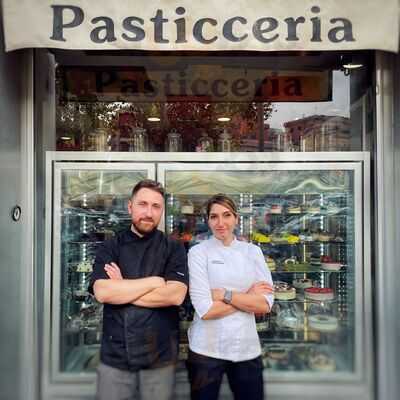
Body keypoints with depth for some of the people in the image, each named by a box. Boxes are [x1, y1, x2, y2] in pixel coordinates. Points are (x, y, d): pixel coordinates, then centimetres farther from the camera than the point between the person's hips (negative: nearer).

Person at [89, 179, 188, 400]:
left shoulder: (174, 249, -2)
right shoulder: (110, 247, 1)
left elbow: (175, 295, -15)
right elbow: (101, 292, -13)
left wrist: (121, 290, -11)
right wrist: (154, 281, -14)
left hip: (160, 356, 0)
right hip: (114, 355, 1)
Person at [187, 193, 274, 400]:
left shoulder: (253, 251, 2)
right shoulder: (198, 252, -7)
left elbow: (265, 304, -6)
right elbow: (205, 309, -16)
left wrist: (224, 294, -14)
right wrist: (248, 296, -10)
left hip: (247, 348, 3)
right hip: (207, 349, -2)